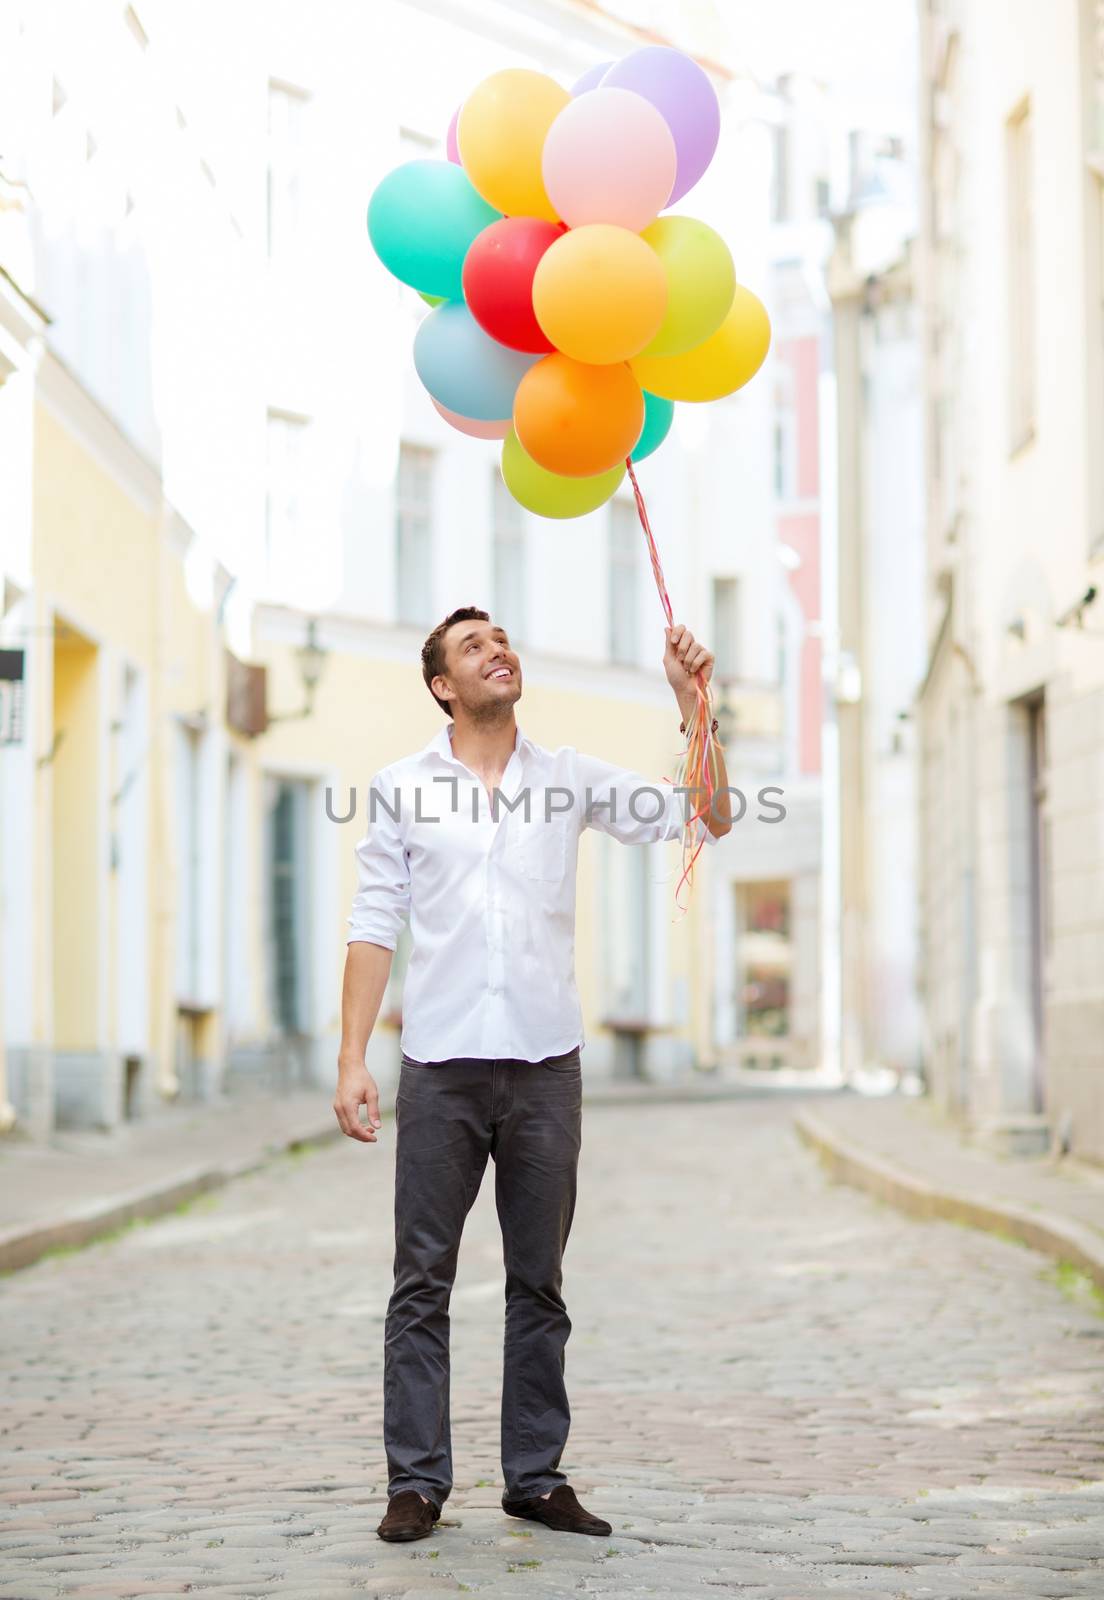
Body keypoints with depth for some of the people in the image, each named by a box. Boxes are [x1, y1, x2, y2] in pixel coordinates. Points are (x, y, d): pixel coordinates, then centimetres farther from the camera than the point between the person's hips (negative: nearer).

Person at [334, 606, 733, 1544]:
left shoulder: (568, 778, 8)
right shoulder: (403, 789, 5)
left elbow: (705, 820, 3)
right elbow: (374, 930, 3)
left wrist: (692, 703, -7)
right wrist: (353, 1060, -5)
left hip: (545, 1065, 2)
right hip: (441, 1068, -1)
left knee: (539, 1284, 7)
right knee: (424, 1282, -1)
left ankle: (537, 1477, 14)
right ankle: (417, 1482, 4)